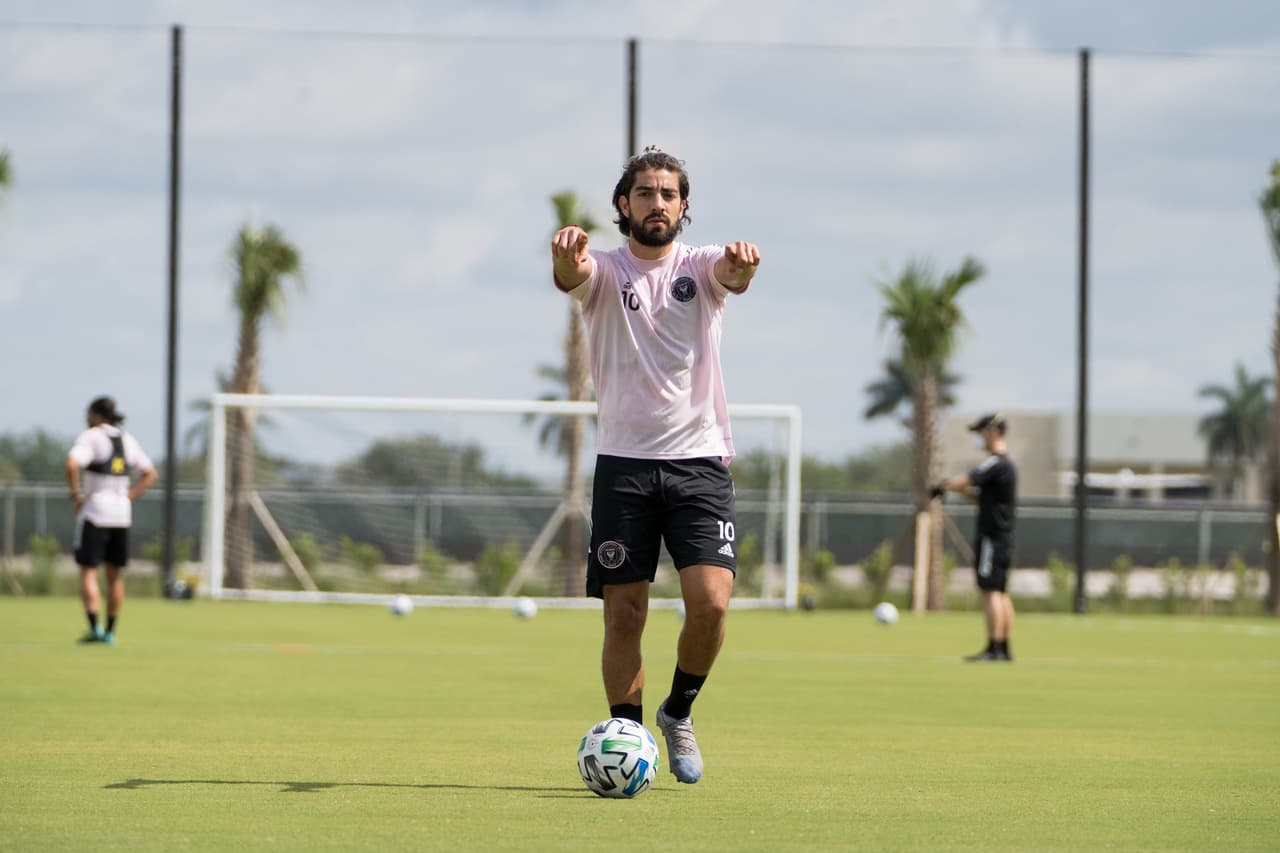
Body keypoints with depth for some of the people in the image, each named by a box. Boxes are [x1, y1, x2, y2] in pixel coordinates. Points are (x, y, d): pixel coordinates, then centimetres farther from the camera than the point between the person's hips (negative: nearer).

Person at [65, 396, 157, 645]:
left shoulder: (89, 437, -6)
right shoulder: (127, 440, 12)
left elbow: (72, 464, -23)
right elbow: (150, 474, 15)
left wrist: (76, 494, -12)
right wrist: (127, 498, 11)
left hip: (94, 512, -5)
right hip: (121, 513, 6)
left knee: (88, 572, -4)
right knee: (114, 575, 12)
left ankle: (94, 627, -18)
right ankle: (110, 631, 16)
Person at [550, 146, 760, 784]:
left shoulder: (700, 266, 5)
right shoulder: (606, 270, 3)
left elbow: (731, 276, -19)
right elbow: (571, 276, -21)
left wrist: (741, 266, -44)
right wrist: (567, 258, -47)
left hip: (699, 459, 0)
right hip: (623, 462, 0)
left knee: (710, 601, -12)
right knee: (624, 613, -2)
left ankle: (678, 713, 12)